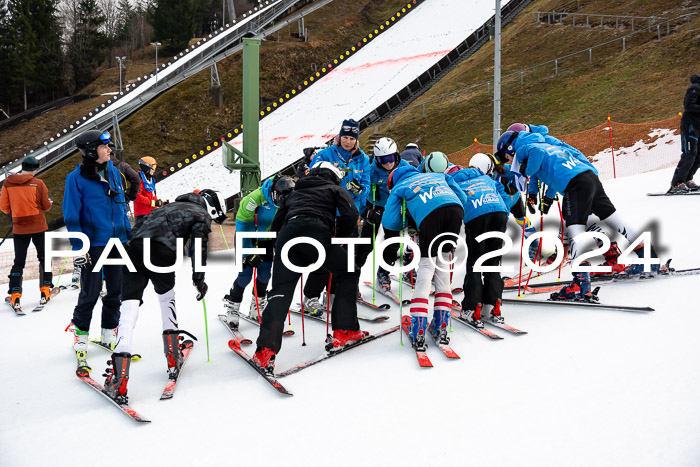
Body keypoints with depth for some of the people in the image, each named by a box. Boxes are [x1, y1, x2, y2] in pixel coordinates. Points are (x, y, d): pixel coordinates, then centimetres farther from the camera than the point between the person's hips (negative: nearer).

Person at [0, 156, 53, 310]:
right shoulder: (38, 183, -8)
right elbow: (46, 205, -4)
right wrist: (49, 203, 19)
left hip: (19, 228, 2)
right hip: (38, 227, -2)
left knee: (19, 262, 8)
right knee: (44, 258, 15)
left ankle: (15, 295, -1)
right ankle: (45, 291, 13)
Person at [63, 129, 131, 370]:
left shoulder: (113, 172, 7)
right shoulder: (76, 178, -9)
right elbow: (71, 216, -8)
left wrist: (128, 234, 14)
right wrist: (79, 247, -12)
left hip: (117, 242, 5)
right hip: (93, 244, -5)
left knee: (116, 291, 10)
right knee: (90, 293, 0)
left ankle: (109, 333, 25)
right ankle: (80, 334, 19)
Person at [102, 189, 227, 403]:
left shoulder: (172, 206, 38)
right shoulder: (201, 215, 18)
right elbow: (199, 247, 3)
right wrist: (199, 278, 6)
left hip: (134, 245, 4)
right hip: (160, 250, -4)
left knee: (130, 304, -3)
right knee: (166, 296, 22)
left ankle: (118, 375, -17)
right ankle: (173, 358, 25)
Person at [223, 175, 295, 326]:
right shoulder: (257, 197, -33)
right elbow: (242, 223, -26)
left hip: (268, 239, 4)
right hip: (249, 237, -4)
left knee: (265, 273, 4)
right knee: (245, 274, -7)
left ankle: (257, 306, 24)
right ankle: (232, 305, 13)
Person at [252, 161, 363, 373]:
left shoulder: (294, 193, 37)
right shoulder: (335, 190, 25)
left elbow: (275, 226, 32)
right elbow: (350, 215, 6)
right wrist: (340, 238, 21)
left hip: (287, 236, 3)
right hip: (318, 234, -3)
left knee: (280, 291, 1)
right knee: (349, 273, 19)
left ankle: (265, 350, -15)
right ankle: (343, 332, 13)